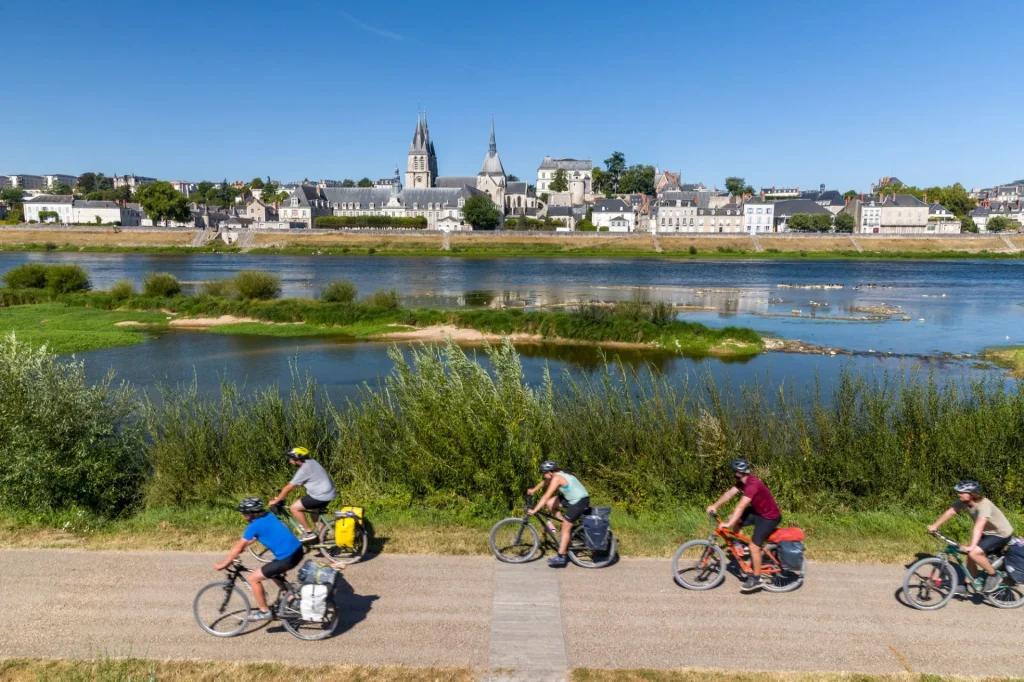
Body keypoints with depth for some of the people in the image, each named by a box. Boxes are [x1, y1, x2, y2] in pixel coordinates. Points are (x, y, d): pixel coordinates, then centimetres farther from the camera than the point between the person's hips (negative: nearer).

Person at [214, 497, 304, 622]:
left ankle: (264, 612, 14)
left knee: (252, 578, 6)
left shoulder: (254, 526, -9)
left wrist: (223, 564, 12)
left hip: (287, 559, -9)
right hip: (297, 550, 9)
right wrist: (236, 552, 32)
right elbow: (252, 539, 29)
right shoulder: (269, 516, 14)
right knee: (271, 573, 34)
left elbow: (238, 547, -1)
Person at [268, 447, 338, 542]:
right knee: (313, 510, 30)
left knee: (294, 508, -5)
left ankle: (309, 533, 2)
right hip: (329, 492, 10)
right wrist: (281, 495, 22)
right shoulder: (310, 462, 11)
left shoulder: (304, 470, -17)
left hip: (322, 495, -10)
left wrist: (276, 500, 1)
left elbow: (288, 488, -11)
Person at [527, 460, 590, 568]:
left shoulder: (557, 478, -21)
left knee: (565, 528, -5)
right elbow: (545, 482, 26)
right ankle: (569, 530, 14)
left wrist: (534, 511, -20)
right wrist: (534, 490, 37)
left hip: (580, 502, -9)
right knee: (549, 504, 8)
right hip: (573, 498, 9)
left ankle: (560, 558, 1)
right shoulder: (558, 474, 6)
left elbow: (546, 496, -23)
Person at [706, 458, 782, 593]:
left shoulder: (753, 484, -32)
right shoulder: (744, 481, -3)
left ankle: (756, 579, 6)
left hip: (769, 517, -9)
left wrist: (728, 524, -33)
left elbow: (741, 506, -34)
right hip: (758, 511, 9)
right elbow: (730, 493, 1)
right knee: (734, 519, 3)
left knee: (754, 546, -9)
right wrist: (715, 506, -7)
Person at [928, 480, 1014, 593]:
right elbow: (950, 512, -5)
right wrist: (935, 526, -10)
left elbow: (978, 527, -45)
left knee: (974, 553, -23)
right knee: (970, 555, 5)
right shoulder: (964, 501, -12)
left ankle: (994, 576, -2)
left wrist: (971, 546, -53)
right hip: (987, 533, 8)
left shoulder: (984, 505, -34)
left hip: (1001, 534, -8)